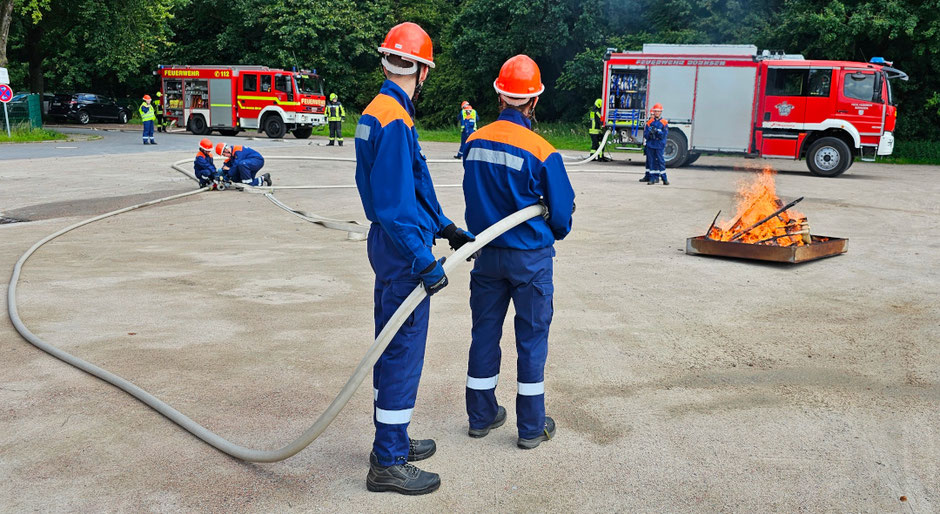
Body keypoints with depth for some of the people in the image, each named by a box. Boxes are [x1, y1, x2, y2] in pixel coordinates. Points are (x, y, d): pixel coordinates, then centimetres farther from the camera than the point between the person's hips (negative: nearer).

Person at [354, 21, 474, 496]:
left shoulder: (376, 112, 13)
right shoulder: (394, 120, -19)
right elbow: (395, 204, -25)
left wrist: (445, 228, 19)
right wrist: (424, 262, -25)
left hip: (390, 245, 10)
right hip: (401, 249, -10)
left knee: (392, 348, 18)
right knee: (403, 353, -2)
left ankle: (392, 441, 32)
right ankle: (388, 464, 9)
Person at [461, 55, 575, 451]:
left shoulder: (474, 142, -4)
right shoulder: (542, 153, -18)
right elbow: (562, 212, -9)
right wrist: (551, 236, 12)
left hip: (486, 253, 4)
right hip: (530, 257, -4)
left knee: (485, 332, 15)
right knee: (531, 337, 8)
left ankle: (482, 416, 28)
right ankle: (531, 427, 17)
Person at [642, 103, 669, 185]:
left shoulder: (664, 123, 1)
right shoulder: (649, 122, 9)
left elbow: (664, 134, -5)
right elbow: (645, 134, 5)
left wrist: (657, 131, -18)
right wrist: (650, 132, -15)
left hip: (659, 145, -3)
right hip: (650, 145, 3)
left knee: (660, 161, -4)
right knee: (651, 161, 4)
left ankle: (664, 178, 1)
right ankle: (652, 178, 8)